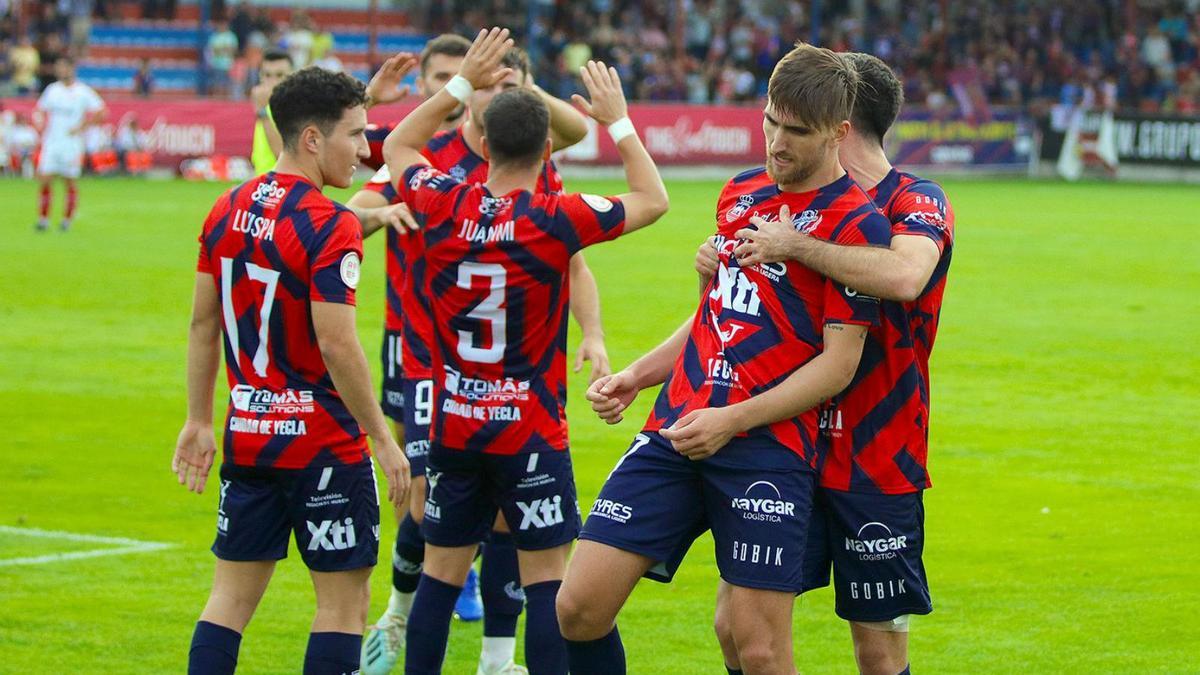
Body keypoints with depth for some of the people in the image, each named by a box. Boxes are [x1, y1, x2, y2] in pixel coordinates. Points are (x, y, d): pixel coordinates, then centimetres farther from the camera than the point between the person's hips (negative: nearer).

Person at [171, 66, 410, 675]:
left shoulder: (227, 210, 6)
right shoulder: (330, 226, -17)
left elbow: (203, 323, 11)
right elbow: (337, 346, -20)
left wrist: (199, 421, 19)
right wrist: (383, 440, -12)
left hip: (247, 435, 7)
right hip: (324, 441, -7)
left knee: (232, 596, 10)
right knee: (344, 600, 2)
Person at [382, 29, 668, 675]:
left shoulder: (442, 205, -5)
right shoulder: (554, 220, -15)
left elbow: (398, 147, 18)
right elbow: (652, 200, 1)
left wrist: (463, 84, 18)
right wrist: (618, 120, 8)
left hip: (454, 429, 4)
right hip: (531, 436, -4)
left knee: (441, 573, 10)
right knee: (546, 579, 0)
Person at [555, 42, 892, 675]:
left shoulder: (856, 224, -6)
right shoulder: (739, 194, 16)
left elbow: (839, 363, -10)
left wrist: (732, 420, -18)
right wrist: (634, 377, 16)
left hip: (767, 449, -6)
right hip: (676, 430, 6)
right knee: (578, 609, -3)